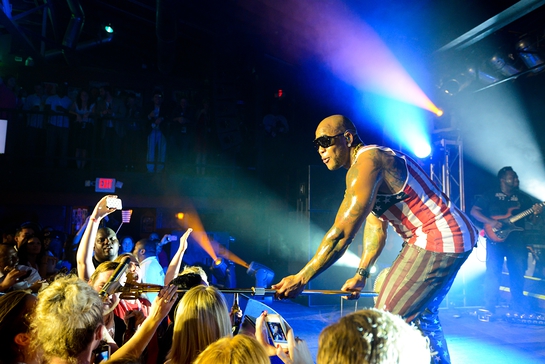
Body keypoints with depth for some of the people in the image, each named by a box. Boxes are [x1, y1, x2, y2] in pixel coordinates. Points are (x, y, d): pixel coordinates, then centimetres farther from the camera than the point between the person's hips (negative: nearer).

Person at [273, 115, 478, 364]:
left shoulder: (365, 163, -19)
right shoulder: (376, 159, 13)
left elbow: (341, 233, -24)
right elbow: (375, 227, 12)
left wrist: (301, 279, -19)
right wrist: (361, 274, 10)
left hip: (438, 240, -11)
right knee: (420, 314, 24)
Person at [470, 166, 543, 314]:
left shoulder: (523, 197, 15)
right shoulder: (491, 195, 4)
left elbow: (532, 220, 13)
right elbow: (474, 211, -1)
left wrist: (536, 213, -10)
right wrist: (490, 222, -15)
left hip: (516, 239, 4)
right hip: (496, 238, -3)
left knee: (518, 273, 4)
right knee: (493, 272, -7)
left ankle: (519, 305, 20)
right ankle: (489, 308, 0)